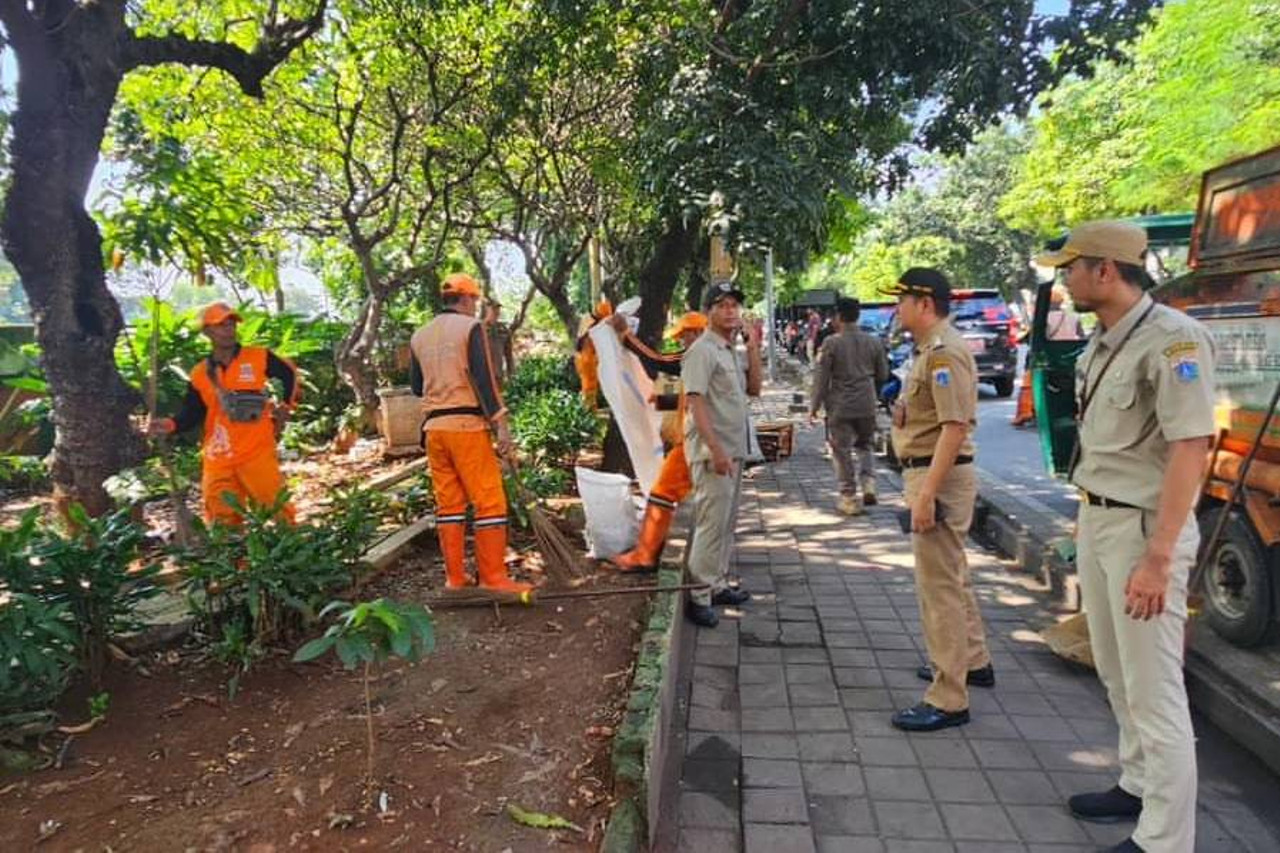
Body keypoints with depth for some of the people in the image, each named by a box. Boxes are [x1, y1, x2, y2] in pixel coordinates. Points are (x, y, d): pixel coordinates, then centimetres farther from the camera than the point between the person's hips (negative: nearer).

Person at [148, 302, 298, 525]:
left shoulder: (259, 358, -1)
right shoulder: (199, 375, 7)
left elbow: (289, 374, 12)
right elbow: (192, 414, 8)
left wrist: (284, 406, 7)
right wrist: (171, 425, -11)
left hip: (257, 452, -3)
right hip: (218, 459, 3)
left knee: (276, 509, -2)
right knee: (222, 520, 9)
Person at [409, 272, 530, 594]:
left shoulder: (420, 336, 14)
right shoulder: (470, 327, -3)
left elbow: (417, 386, 19)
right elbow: (484, 377, -12)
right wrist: (501, 425, -13)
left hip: (433, 426, 6)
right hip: (467, 424, -6)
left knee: (448, 503, 10)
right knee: (489, 501, -1)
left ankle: (455, 576, 15)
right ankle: (493, 577, 1)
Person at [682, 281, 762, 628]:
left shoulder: (732, 351, 16)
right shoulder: (702, 350, -13)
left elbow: (754, 389, 15)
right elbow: (695, 402, -20)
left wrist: (753, 348, 5)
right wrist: (716, 450, -25)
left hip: (733, 450, 10)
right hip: (712, 453, -10)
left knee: (725, 524, 15)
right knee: (711, 524, -7)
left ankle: (718, 585, 26)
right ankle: (699, 596, 2)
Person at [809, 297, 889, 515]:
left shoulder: (832, 343, -10)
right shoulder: (873, 342, 2)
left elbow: (821, 378, -9)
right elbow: (883, 375, 11)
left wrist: (814, 407, -2)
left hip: (840, 407, -4)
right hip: (867, 406, 4)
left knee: (842, 451, 6)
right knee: (866, 446, 22)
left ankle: (850, 499, 10)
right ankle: (869, 485, 5)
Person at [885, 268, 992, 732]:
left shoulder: (944, 351, -18)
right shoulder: (932, 348, 15)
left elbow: (955, 426, -25)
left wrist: (927, 493, -27)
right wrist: (904, 409, 6)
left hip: (939, 476, -11)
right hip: (934, 474, 11)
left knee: (939, 585, -4)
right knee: (952, 575, 23)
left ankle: (948, 700, 6)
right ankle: (972, 661, 40)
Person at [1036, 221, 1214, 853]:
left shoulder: (1172, 339, -17)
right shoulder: (1101, 343, 9)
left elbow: (1189, 449, -22)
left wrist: (1157, 558, -25)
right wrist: (1088, 523, 16)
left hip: (1142, 527, -9)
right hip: (1096, 520, 9)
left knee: (1154, 691, 1)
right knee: (1116, 674, 21)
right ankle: (1137, 786, 39)